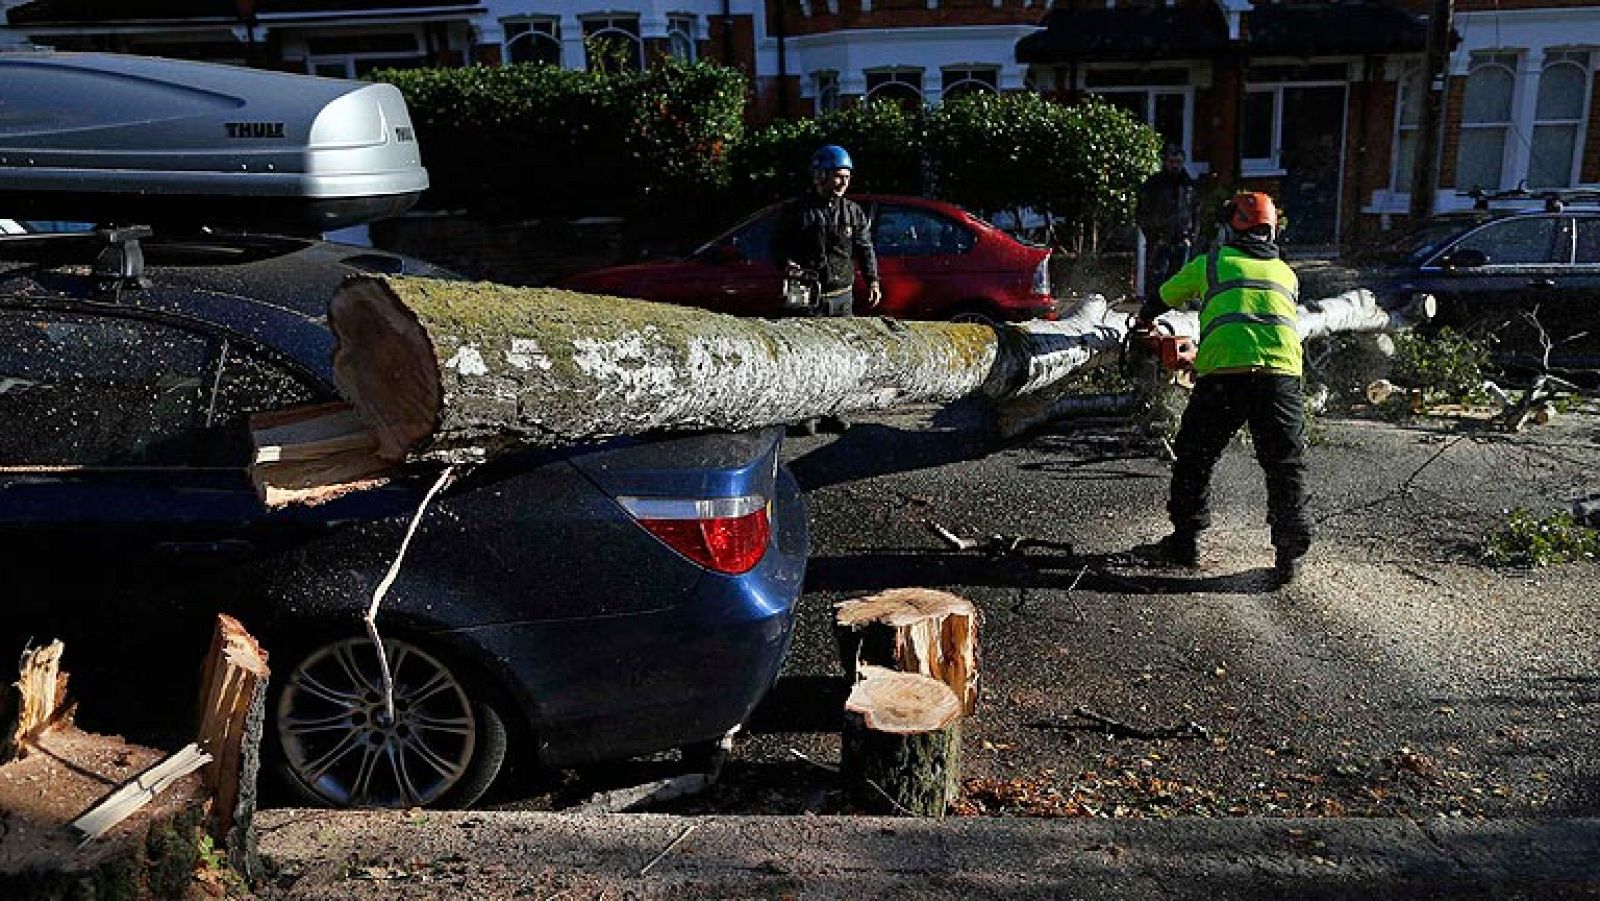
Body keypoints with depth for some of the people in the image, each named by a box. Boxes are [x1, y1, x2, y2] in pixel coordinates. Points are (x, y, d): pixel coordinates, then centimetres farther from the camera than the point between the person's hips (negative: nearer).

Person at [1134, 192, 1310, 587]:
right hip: (1280, 373, 2)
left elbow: (1161, 299, 29)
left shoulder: (1210, 264, 16)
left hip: (1221, 374, -2)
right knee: (1285, 467, 13)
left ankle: (1185, 541, 22)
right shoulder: (1286, 274, 24)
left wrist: (1143, 321, 52)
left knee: (1194, 459, 15)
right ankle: (1290, 554, 11)